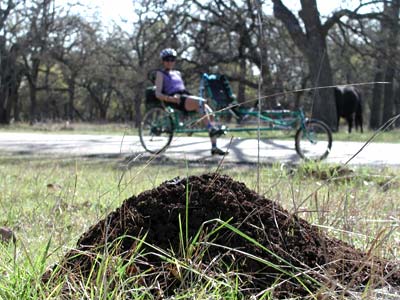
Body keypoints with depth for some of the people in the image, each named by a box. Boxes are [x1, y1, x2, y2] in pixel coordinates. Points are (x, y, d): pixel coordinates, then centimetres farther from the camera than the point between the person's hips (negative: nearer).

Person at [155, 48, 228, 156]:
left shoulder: (177, 73, 31)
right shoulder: (161, 74, 10)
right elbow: (158, 94, -2)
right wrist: (171, 98, -19)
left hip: (186, 97, 7)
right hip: (176, 100, -7)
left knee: (210, 112, -15)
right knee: (200, 102, -34)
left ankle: (214, 148, -19)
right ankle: (211, 129, -44)